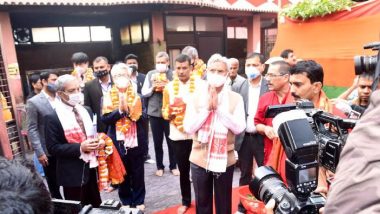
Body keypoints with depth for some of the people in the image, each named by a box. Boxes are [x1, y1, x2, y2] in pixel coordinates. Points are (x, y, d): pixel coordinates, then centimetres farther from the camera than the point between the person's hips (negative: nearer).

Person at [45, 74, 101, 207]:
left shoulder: (86, 111, 8)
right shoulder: (52, 118, -11)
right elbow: (52, 148, -13)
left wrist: (96, 141, -6)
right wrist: (80, 147, -23)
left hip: (92, 167, 6)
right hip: (73, 173, -5)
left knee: (96, 206, 17)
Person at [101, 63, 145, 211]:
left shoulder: (136, 94, -2)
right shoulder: (108, 96, -2)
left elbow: (142, 116, -9)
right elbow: (105, 119, -10)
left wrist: (128, 109, -23)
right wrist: (120, 110, -23)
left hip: (135, 141, 0)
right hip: (118, 142, 0)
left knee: (137, 174, 13)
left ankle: (139, 201, 32)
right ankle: (126, 201, 34)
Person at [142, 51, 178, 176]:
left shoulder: (173, 74, -1)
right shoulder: (150, 74, 6)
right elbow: (144, 92, 5)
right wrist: (153, 88, -12)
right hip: (154, 112, 2)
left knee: (171, 140, 8)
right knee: (157, 142, 11)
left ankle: (173, 166, 25)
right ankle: (159, 166, 27)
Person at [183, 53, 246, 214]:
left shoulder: (236, 98, -4)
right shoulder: (196, 97, -2)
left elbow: (239, 128, -14)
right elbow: (188, 128, -9)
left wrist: (218, 108, -18)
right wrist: (207, 108, -17)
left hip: (225, 159, -1)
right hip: (199, 159, 1)